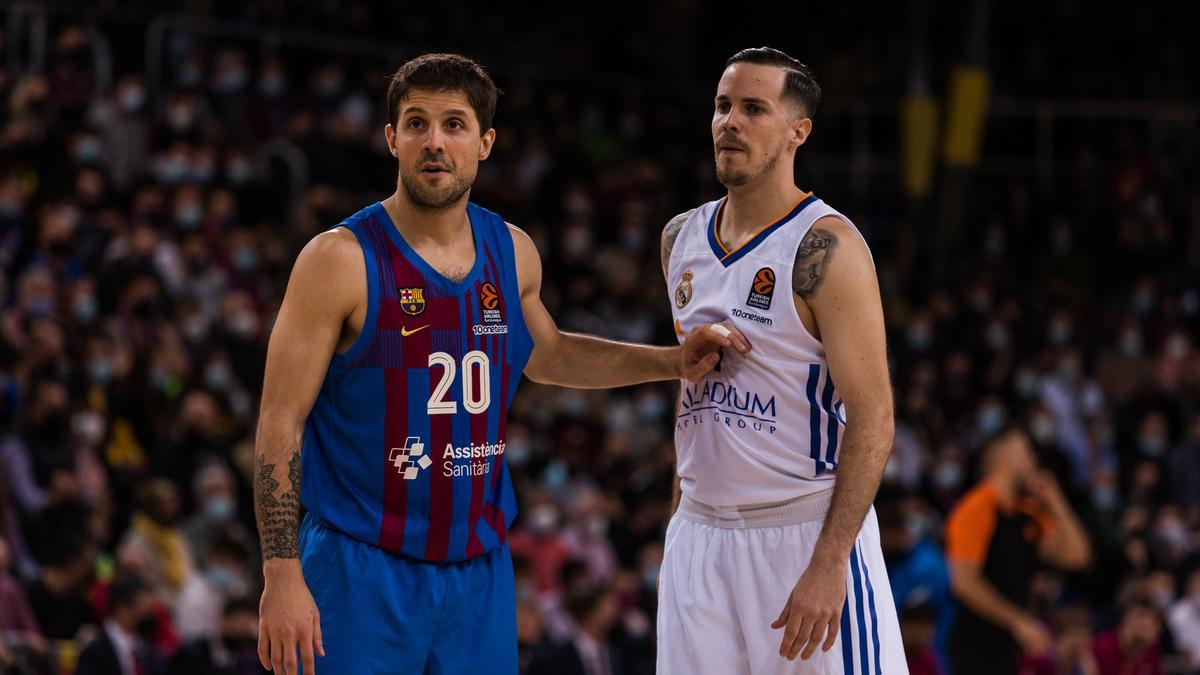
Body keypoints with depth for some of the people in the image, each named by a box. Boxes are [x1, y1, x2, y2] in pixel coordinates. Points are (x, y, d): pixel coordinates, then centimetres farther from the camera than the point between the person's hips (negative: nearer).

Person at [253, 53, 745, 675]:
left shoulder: (512, 254, 7)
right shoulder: (341, 261, -10)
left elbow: (547, 355, 30)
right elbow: (281, 422, -11)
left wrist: (673, 362, 20)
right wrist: (281, 576, -17)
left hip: (479, 571, 5)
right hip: (362, 572, -5)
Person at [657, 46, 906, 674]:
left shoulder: (826, 247, -11)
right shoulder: (680, 239, 10)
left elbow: (873, 417, -15)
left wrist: (828, 562, -22)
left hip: (806, 530, -6)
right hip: (698, 536, 6)